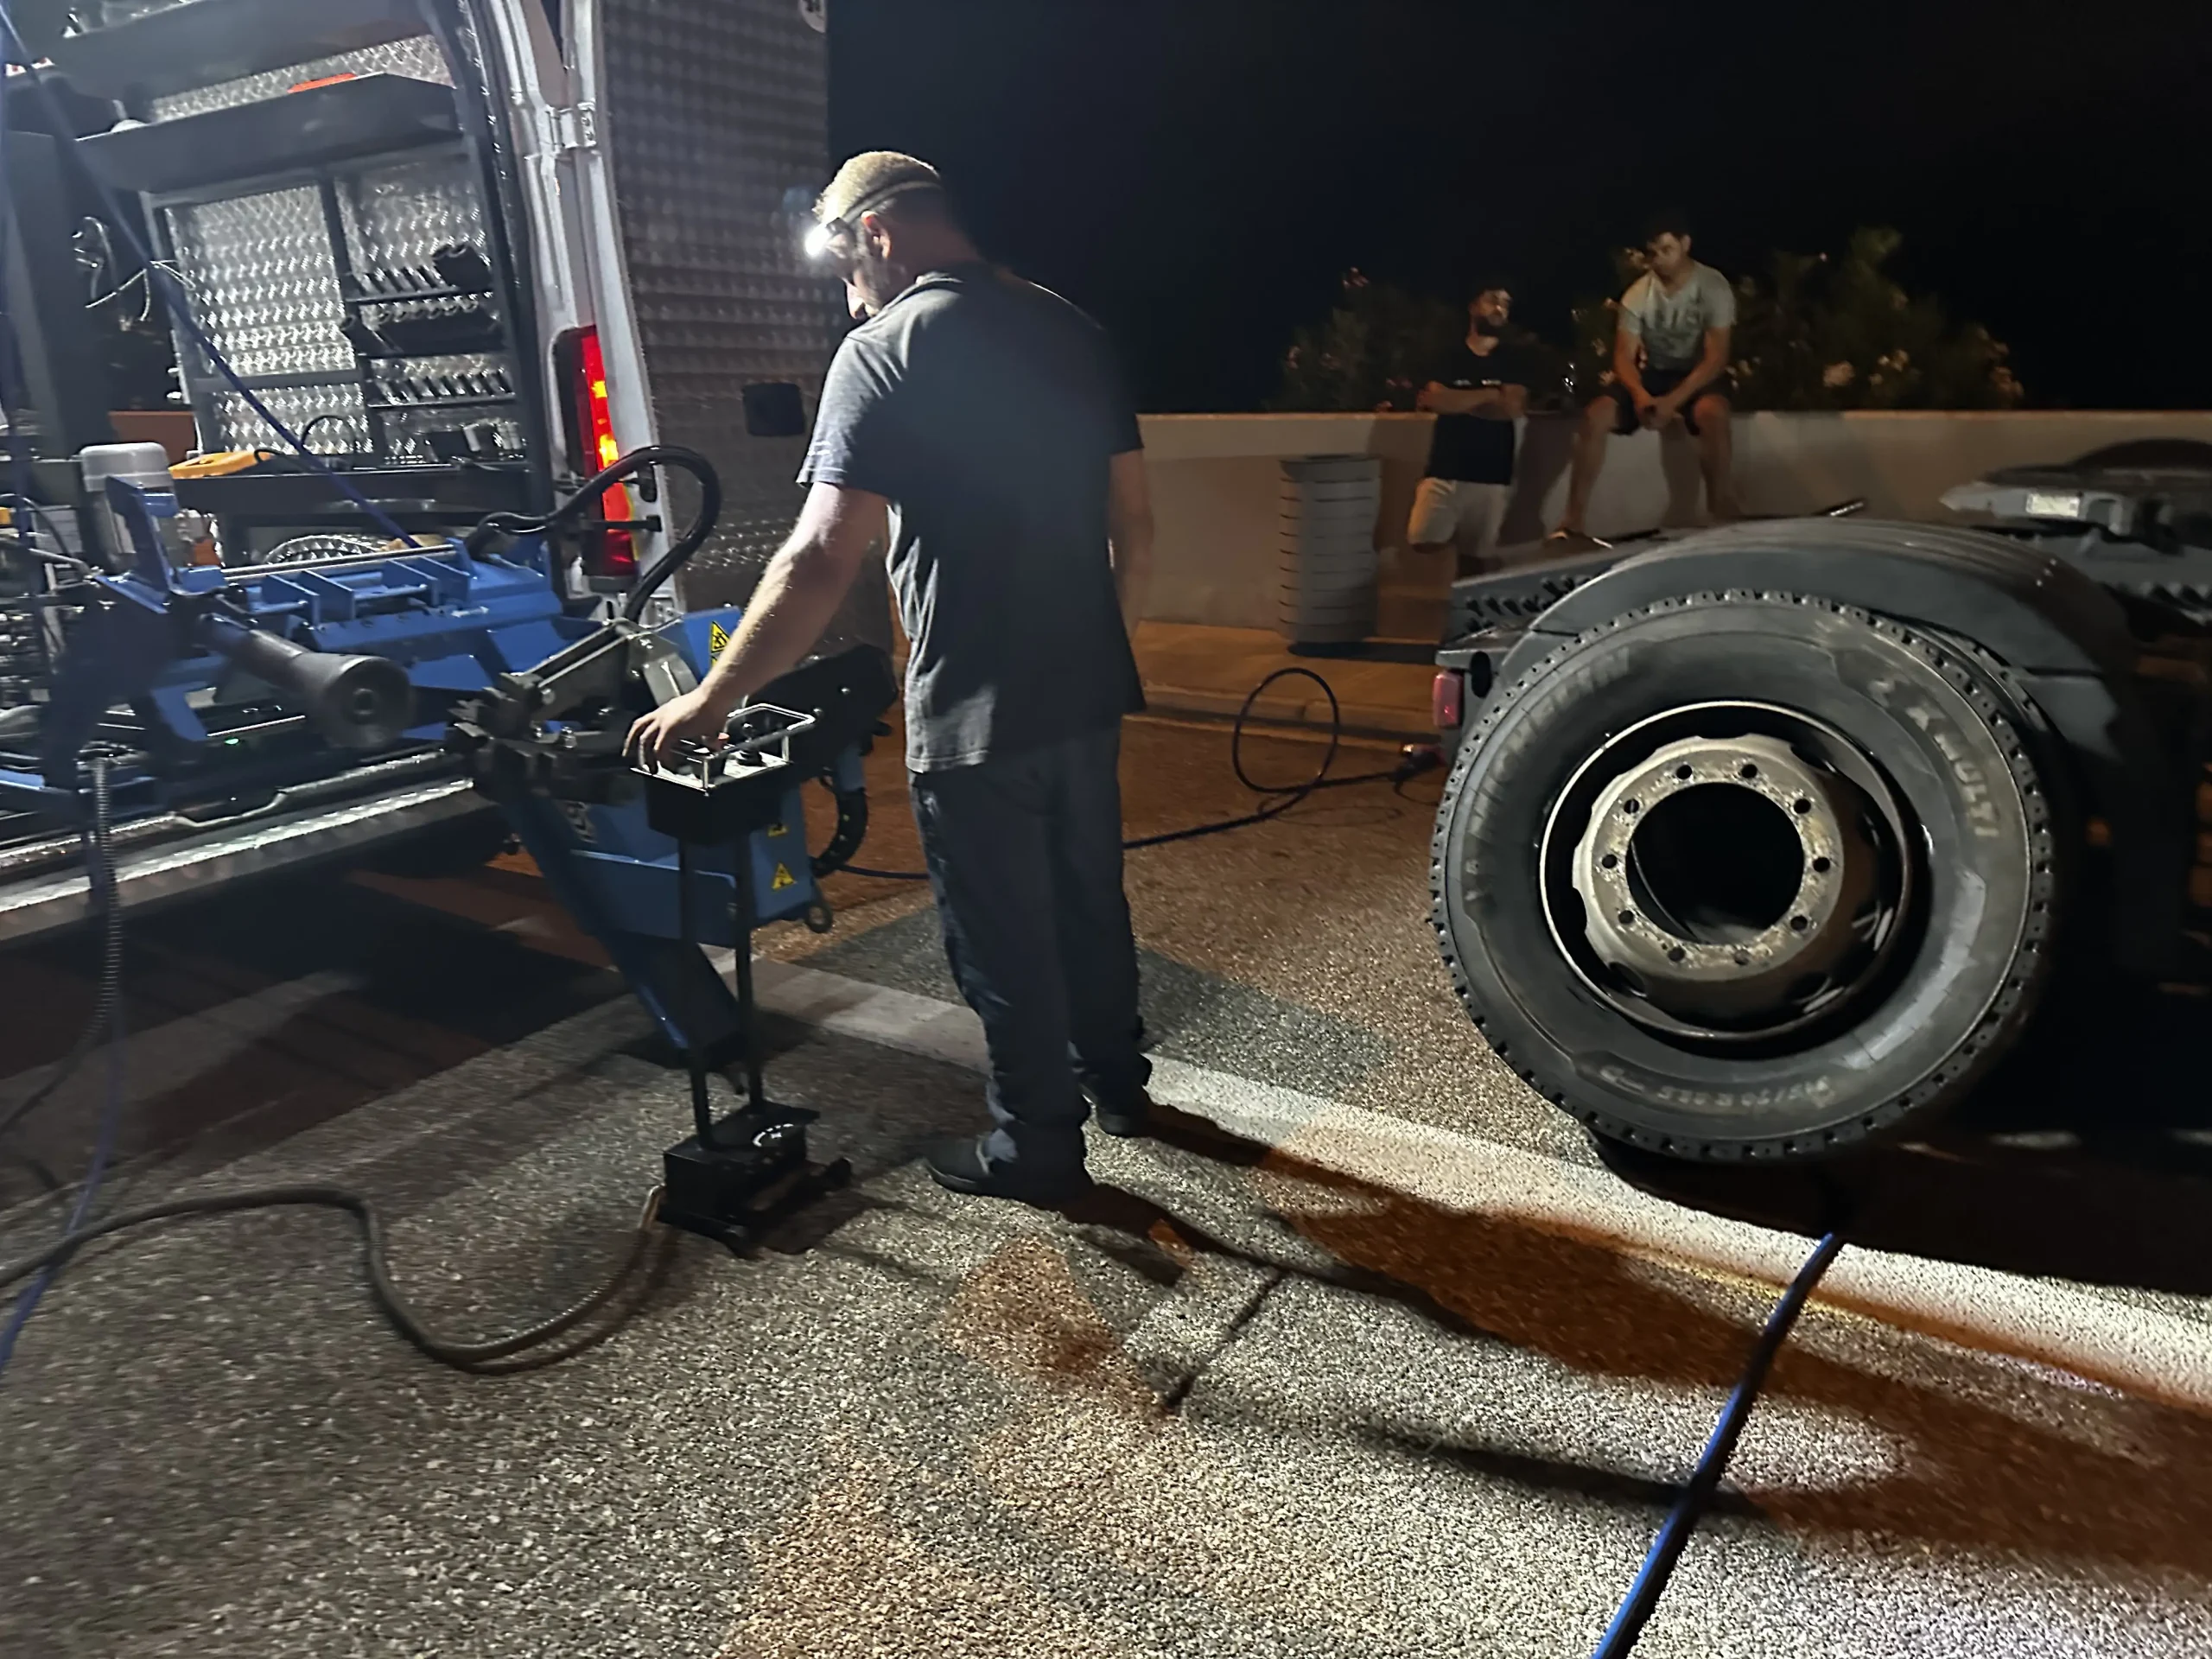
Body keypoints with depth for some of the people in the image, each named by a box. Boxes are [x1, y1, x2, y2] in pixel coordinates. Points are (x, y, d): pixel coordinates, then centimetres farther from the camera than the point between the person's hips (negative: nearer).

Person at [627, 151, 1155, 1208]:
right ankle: (1116, 1080, 43)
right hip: (1085, 691, 7)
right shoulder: (1068, 328, 8)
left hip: (974, 714, -7)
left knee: (1003, 939, 9)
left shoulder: (887, 349, -13)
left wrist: (710, 702, -15)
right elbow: (1133, 522, 10)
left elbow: (820, 563, -21)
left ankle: (1036, 1147, 25)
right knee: (1088, 897, 23)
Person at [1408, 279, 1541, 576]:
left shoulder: (1516, 357, 9)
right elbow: (1436, 400, -5)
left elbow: (1512, 408, -4)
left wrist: (1456, 400, -1)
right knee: (1423, 542, -15)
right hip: (1444, 467, 1)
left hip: (1492, 473, 0)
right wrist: (1490, 395, -4)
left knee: (1474, 554, -1)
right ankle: (1452, 536, 12)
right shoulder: (1449, 354, 11)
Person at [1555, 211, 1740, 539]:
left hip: (1698, 375, -3)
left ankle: (1723, 522, -30)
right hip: (1652, 373, 3)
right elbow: (1624, 357, -7)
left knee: (1712, 414, -38)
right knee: (1595, 415, -23)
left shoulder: (1713, 287, -13)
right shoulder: (1638, 294, -5)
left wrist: (1672, 400, -32)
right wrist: (1640, 395, -30)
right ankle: (1575, 520, -20)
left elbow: (1716, 358, -18)